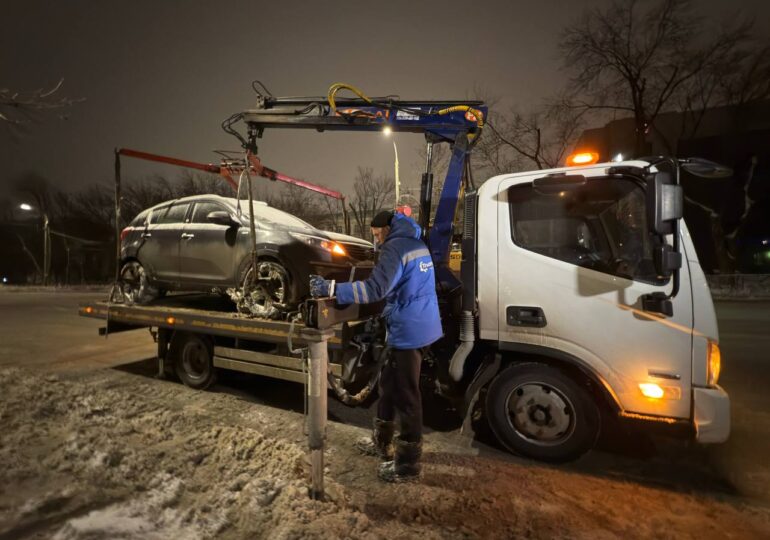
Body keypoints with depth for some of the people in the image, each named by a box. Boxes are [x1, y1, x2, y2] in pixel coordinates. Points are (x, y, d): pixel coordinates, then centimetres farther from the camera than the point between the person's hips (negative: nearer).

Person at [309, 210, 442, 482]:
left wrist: (330, 288, -24)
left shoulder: (396, 247, -15)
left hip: (409, 330, -10)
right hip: (419, 325, 10)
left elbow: (375, 289, -26)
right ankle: (382, 442, 35)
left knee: (406, 395, 0)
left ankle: (408, 463, 15)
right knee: (389, 383, 20)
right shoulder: (416, 243, 16)